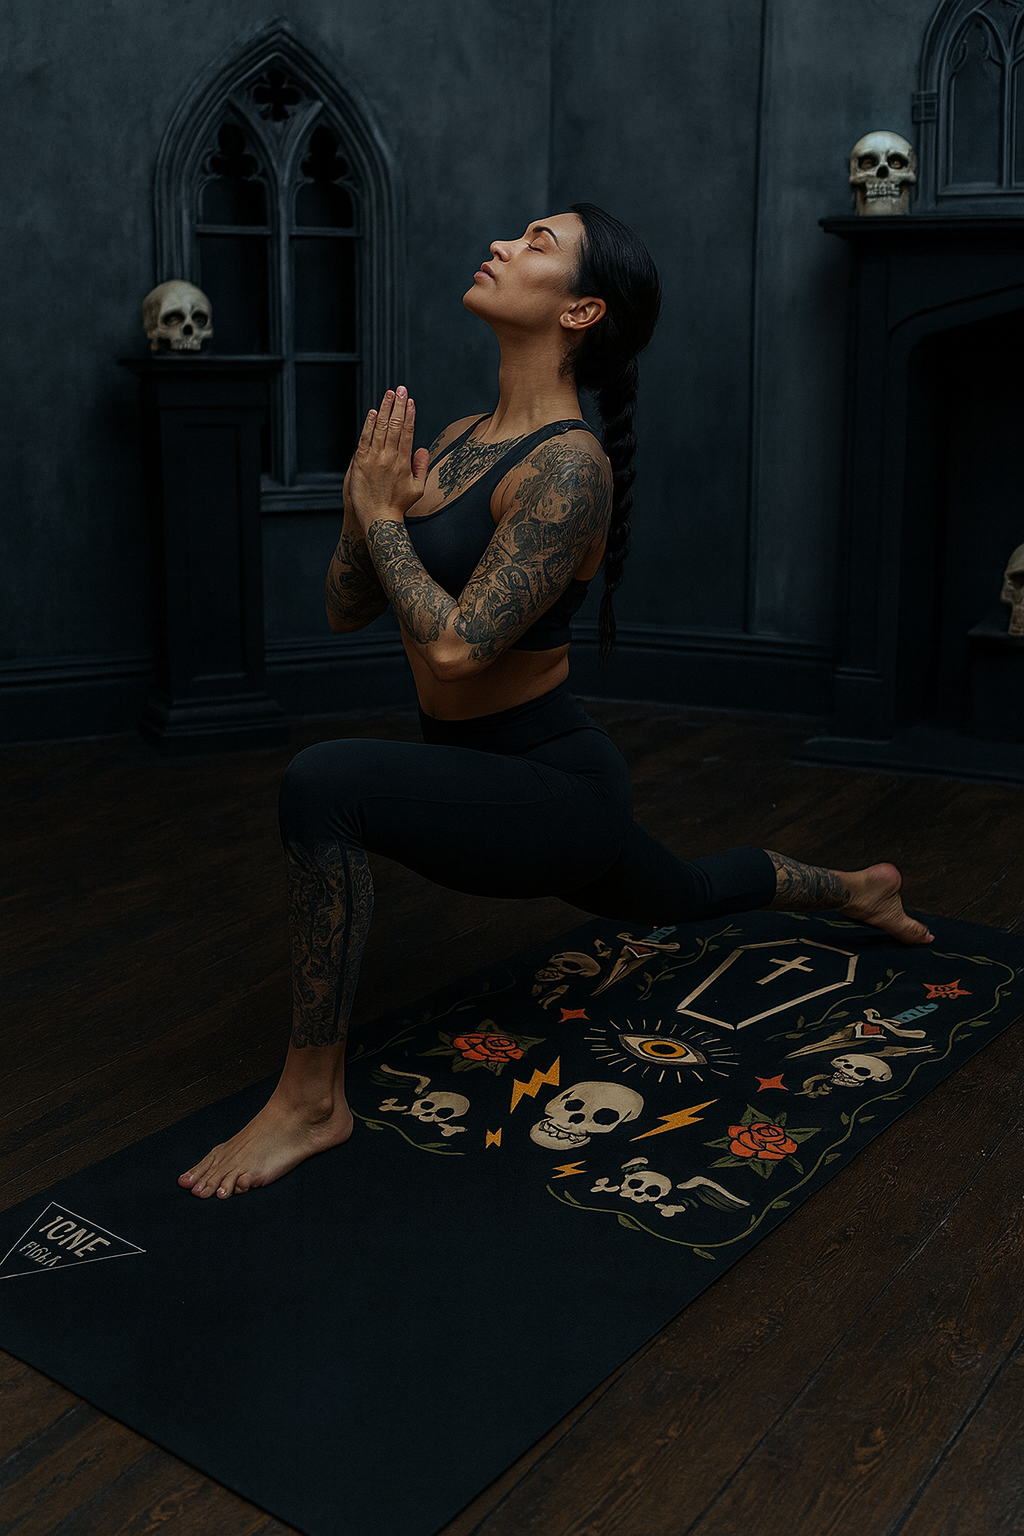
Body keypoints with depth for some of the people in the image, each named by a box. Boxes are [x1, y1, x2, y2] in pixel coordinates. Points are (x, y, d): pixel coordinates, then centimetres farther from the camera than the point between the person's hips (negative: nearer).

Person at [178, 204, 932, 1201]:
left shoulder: (570, 464, -23)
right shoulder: (457, 439, 3)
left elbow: (456, 645, -30)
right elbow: (345, 613, 4)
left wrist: (384, 514, -18)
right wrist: (364, 507, -14)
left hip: (553, 785, -9)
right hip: (491, 775, 9)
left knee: (322, 784, -32)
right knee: (681, 896, 33)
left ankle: (312, 1097, -16)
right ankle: (855, 888, 59)